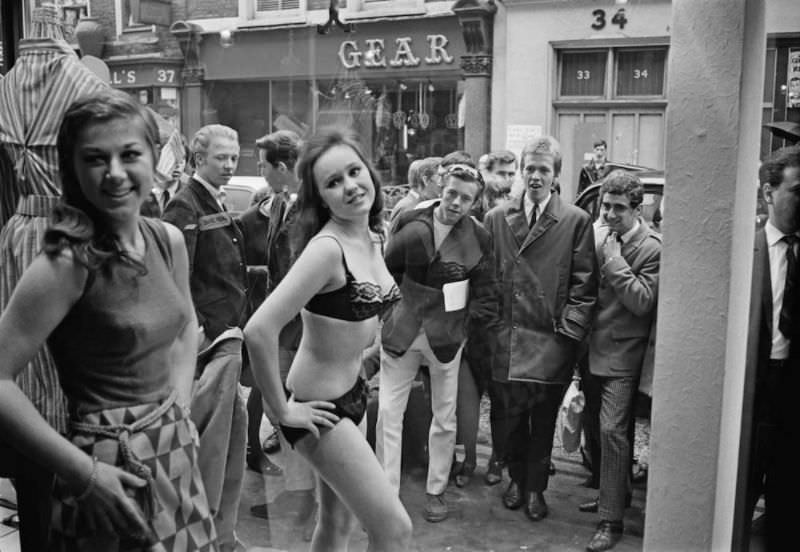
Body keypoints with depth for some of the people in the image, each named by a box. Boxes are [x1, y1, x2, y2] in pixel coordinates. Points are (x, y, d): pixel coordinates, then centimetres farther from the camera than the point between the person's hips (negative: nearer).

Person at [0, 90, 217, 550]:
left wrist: (180, 404, 6)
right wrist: (84, 472, -18)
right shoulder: (70, 263, -19)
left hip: (177, 455, 7)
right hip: (113, 469, -6)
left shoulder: (169, 240, 1)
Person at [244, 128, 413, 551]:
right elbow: (259, 331, -33)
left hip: (353, 392, 8)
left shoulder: (374, 237, 1)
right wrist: (283, 410, -22)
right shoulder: (326, 247, -25)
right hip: (320, 406, -8)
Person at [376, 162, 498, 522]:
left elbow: (484, 291, 2)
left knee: (445, 417, 10)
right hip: (401, 329, 0)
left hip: (446, 335, 0)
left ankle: (436, 490, 28)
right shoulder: (410, 226, -4)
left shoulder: (477, 238, -5)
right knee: (388, 412, -1)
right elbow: (387, 270, 6)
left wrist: (483, 321, -1)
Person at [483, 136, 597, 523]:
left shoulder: (576, 221, 0)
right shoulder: (496, 218, 7)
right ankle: (516, 479, 30)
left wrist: (569, 330, -7)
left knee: (544, 419, 7)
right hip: (507, 337, 2)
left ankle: (536, 488, 25)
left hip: (551, 340, -2)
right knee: (510, 415, 8)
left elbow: (583, 283, 0)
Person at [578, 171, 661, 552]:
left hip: (622, 353, -6)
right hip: (594, 348, 6)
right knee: (597, 425, 16)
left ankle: (611, 519, 1)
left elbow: (643, 302, -20)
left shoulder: (652, 248, -12)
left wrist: (614, 259, -20)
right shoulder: (597, 236, 4)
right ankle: (613, 492, 35)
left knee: (612, 429, -9)